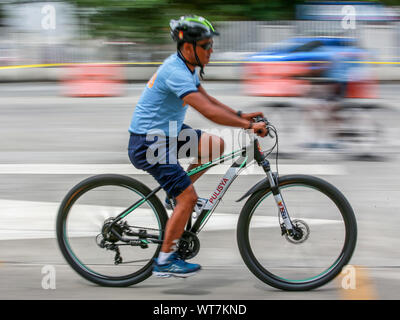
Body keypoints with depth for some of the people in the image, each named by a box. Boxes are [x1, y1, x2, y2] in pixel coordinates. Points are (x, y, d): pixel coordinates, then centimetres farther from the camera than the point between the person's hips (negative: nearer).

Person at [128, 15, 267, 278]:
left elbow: (208, 100, 17)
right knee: (188, 197, -11)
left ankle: (177, 193, 15)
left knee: (216, 145, 6)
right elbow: (209, 111, -33)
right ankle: (165, 261, -2)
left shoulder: (186, 68, 6)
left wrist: (241, 116, 5)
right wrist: (250, 125, -32)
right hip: (148, 142, -10)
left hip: (167, 132, 10)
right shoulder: (176, 73, -26)